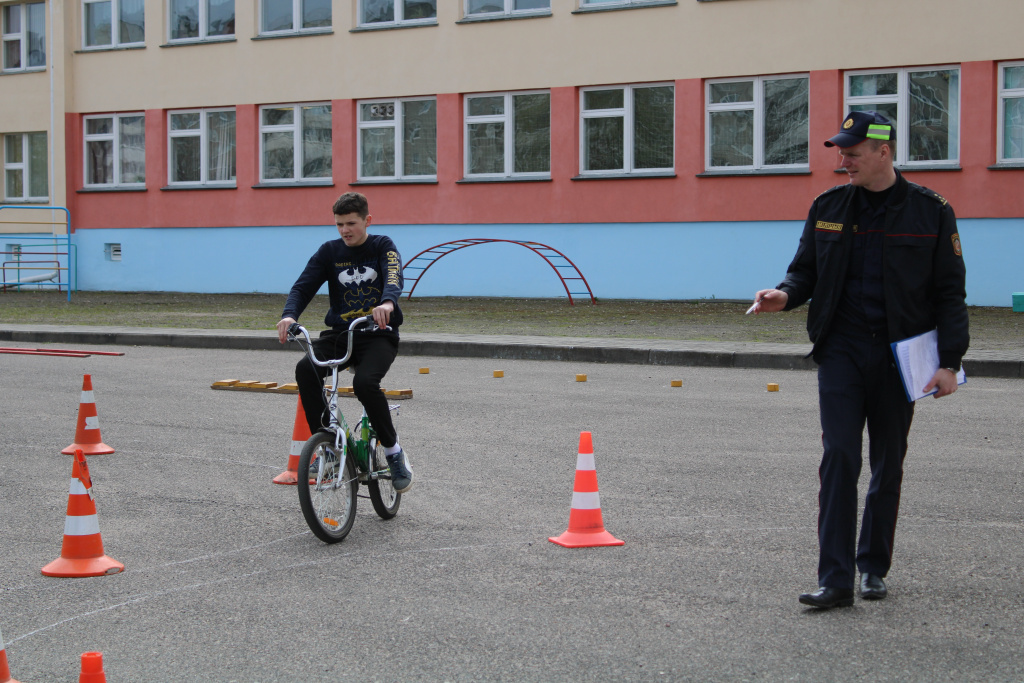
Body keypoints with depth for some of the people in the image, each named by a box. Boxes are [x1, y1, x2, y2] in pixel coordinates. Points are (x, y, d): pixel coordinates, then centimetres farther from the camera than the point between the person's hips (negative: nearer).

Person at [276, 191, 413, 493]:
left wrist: (387, 303, -45)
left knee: (365, 382, -32)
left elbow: (394, 277, -21)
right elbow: (303, 286, -4)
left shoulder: (382, 246, 0)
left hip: (378, 335, -3)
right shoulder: (329, 251, 7)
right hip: (340, 333, 3)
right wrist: (289, 315, -27)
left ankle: (394, 452, -11)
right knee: (306, 369, -26)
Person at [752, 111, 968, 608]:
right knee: (839, 459, -9)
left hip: (899, 356, -1)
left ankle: (873, 568, 24)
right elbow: (806, 269, 13)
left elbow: (949, 292, 0)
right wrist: (787, 294, -10)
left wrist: (950, 361, -7)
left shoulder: (930, 212, -1)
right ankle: (835, 580, -9)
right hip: (841, 349, 1)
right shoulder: (828, 208, 5)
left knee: (888, 466, 9)